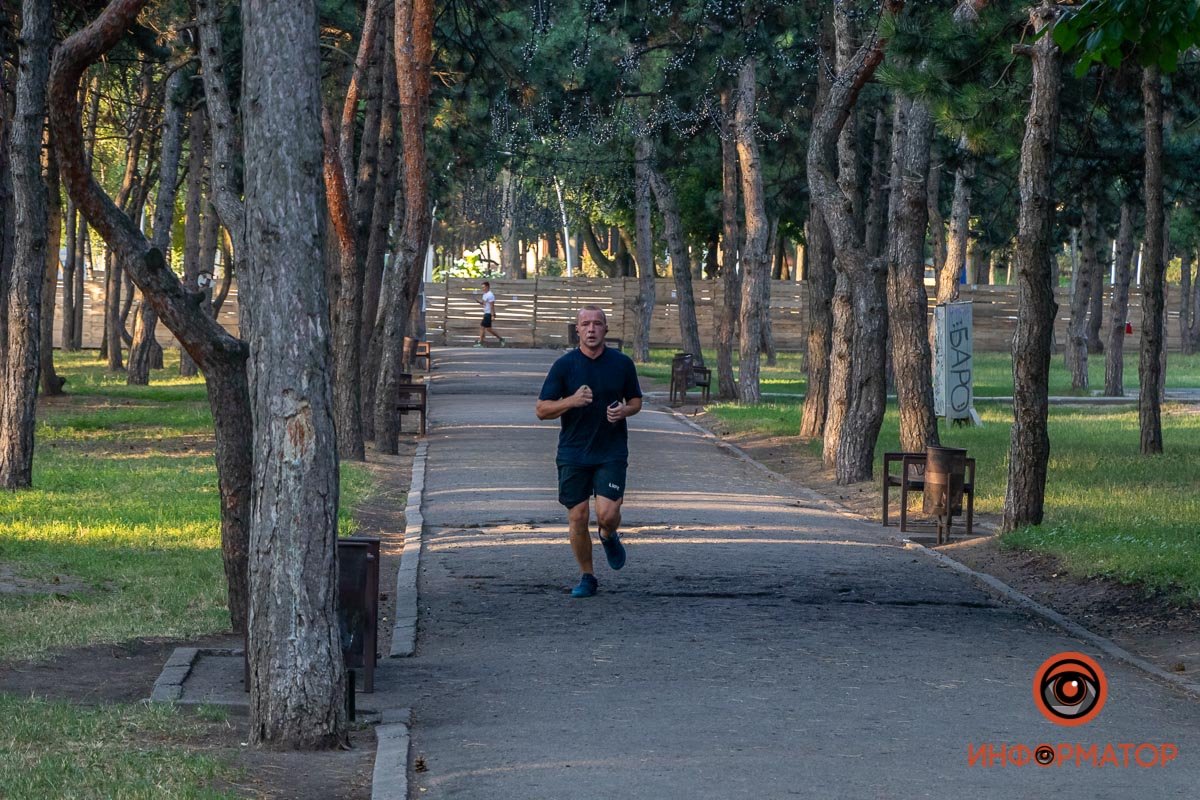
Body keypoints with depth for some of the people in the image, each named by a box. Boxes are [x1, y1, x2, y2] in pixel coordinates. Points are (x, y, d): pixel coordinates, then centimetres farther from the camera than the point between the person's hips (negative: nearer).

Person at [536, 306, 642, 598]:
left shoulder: (622, 363, 2)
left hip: (611, 452, 0)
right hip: (573, 453, 0)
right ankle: (587, 577, 18)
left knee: (607, 513, -14)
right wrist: (572, 401, -21)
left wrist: (624, 411, -9)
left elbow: (636, 401, 15)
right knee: (577, 518, 1)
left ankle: (609, 537, 22)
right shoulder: (564, 365, -3)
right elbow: (542, 410, -4)